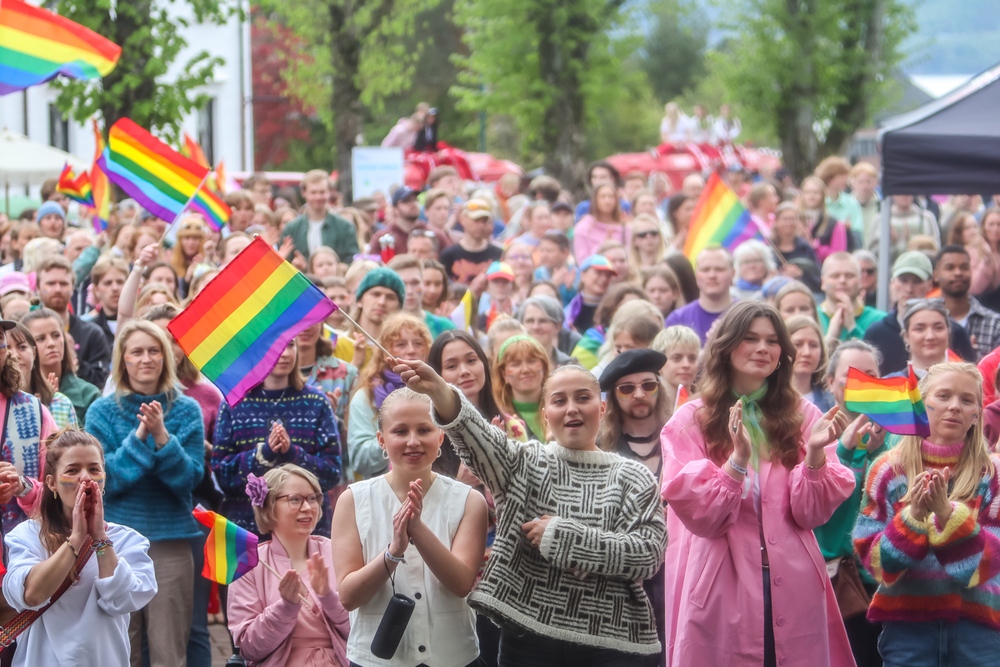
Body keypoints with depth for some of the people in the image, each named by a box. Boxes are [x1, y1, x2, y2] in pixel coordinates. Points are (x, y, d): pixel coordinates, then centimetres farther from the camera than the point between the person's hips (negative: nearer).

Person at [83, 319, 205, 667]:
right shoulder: (103, 411, 3)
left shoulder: (186, 410, 4)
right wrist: (139, 436, -16)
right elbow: (103, 480, -6)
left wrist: (162, 436, -19)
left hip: (170, 541, 0)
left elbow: (189, 477, -5)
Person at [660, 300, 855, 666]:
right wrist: (738, 458, -20)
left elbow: (811, 515, -1)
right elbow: (701, 516, -7)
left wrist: (815, 452, -16)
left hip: (793, 591, 2)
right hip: (720, 591, -2)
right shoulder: (691, 420, 3)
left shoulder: (801, 415, 7)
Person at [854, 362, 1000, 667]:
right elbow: (871, 558, -1)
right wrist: (912, 518, -17)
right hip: (907, 621, 0)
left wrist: (948, 513, -21)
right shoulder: (889, 470, 3)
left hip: (975, 623, 0)